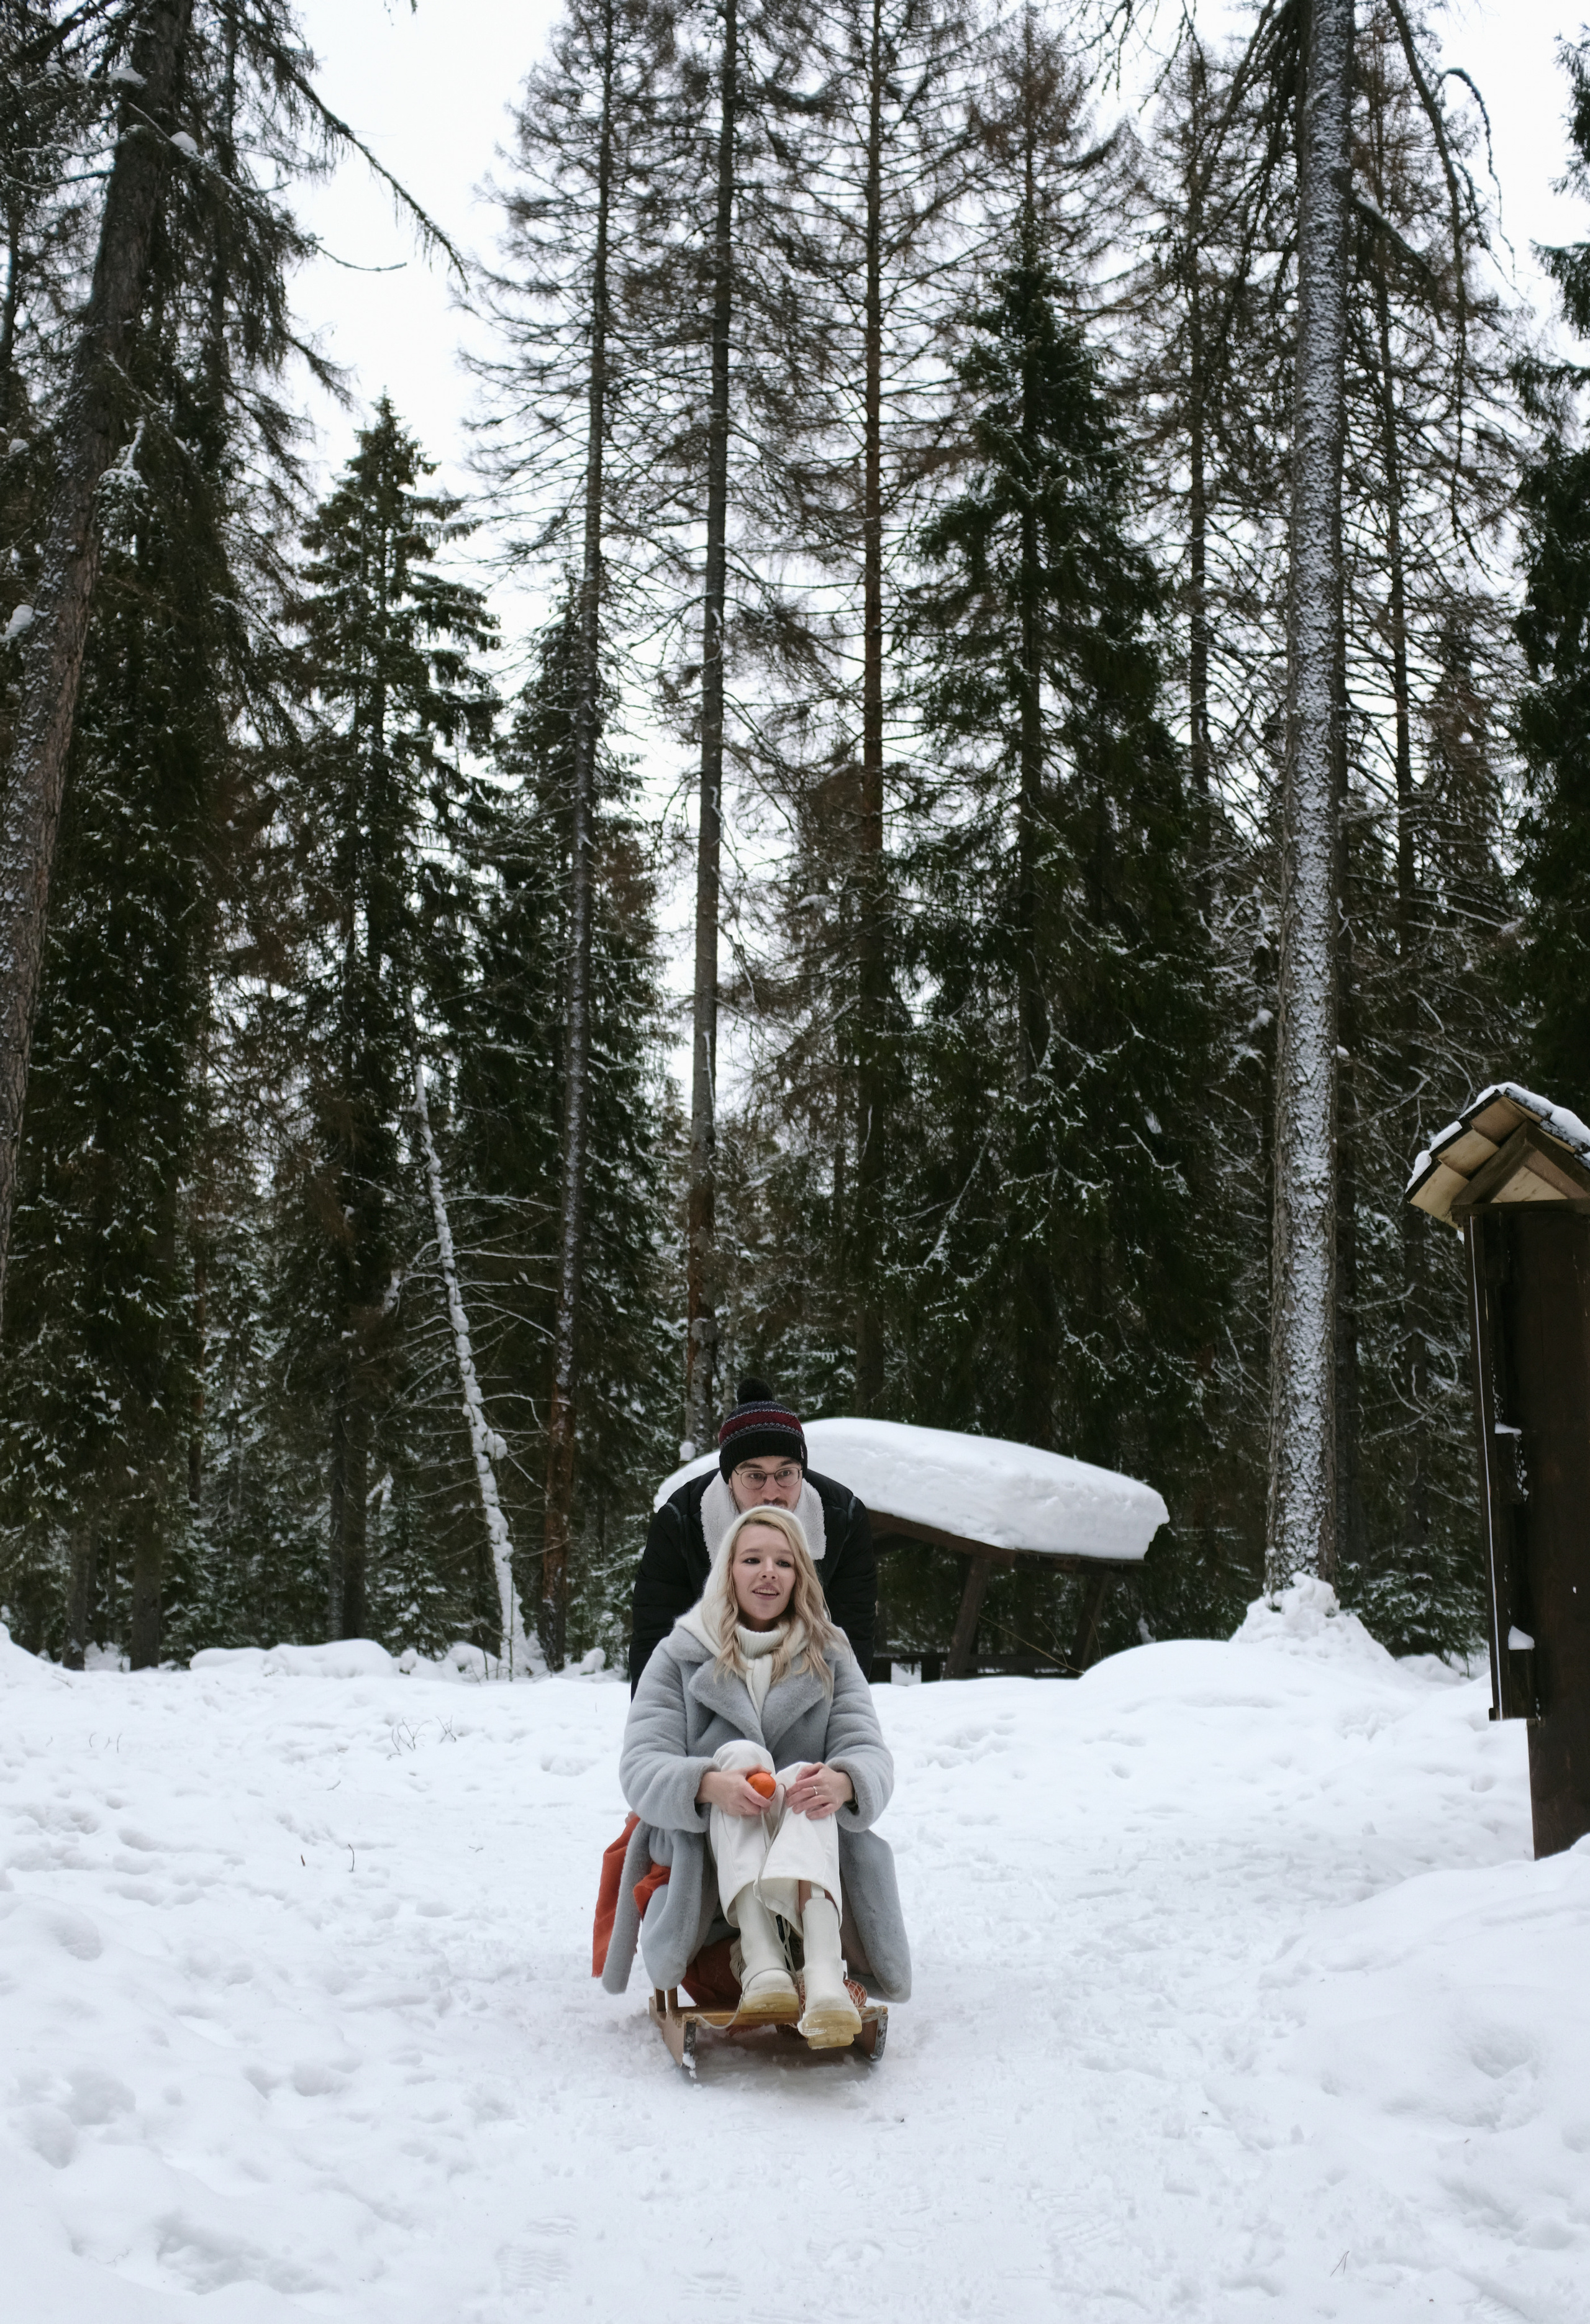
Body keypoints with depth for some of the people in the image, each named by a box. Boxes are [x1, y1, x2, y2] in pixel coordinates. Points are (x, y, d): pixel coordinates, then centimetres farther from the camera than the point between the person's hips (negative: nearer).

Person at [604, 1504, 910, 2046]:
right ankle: (761, 1961, -49)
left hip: (808, 1849, 1)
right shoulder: (678, 1657, 6)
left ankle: (824, 1973, -58)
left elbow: (870, 1754, -6)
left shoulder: (830, 1659, 11)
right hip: (702, 1852, -1)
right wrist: (708, 1785, -33)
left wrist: (843, 1782, -32)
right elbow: (640, 1769, -9)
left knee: (807, 1780, -31)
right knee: (740, 1753, -29)